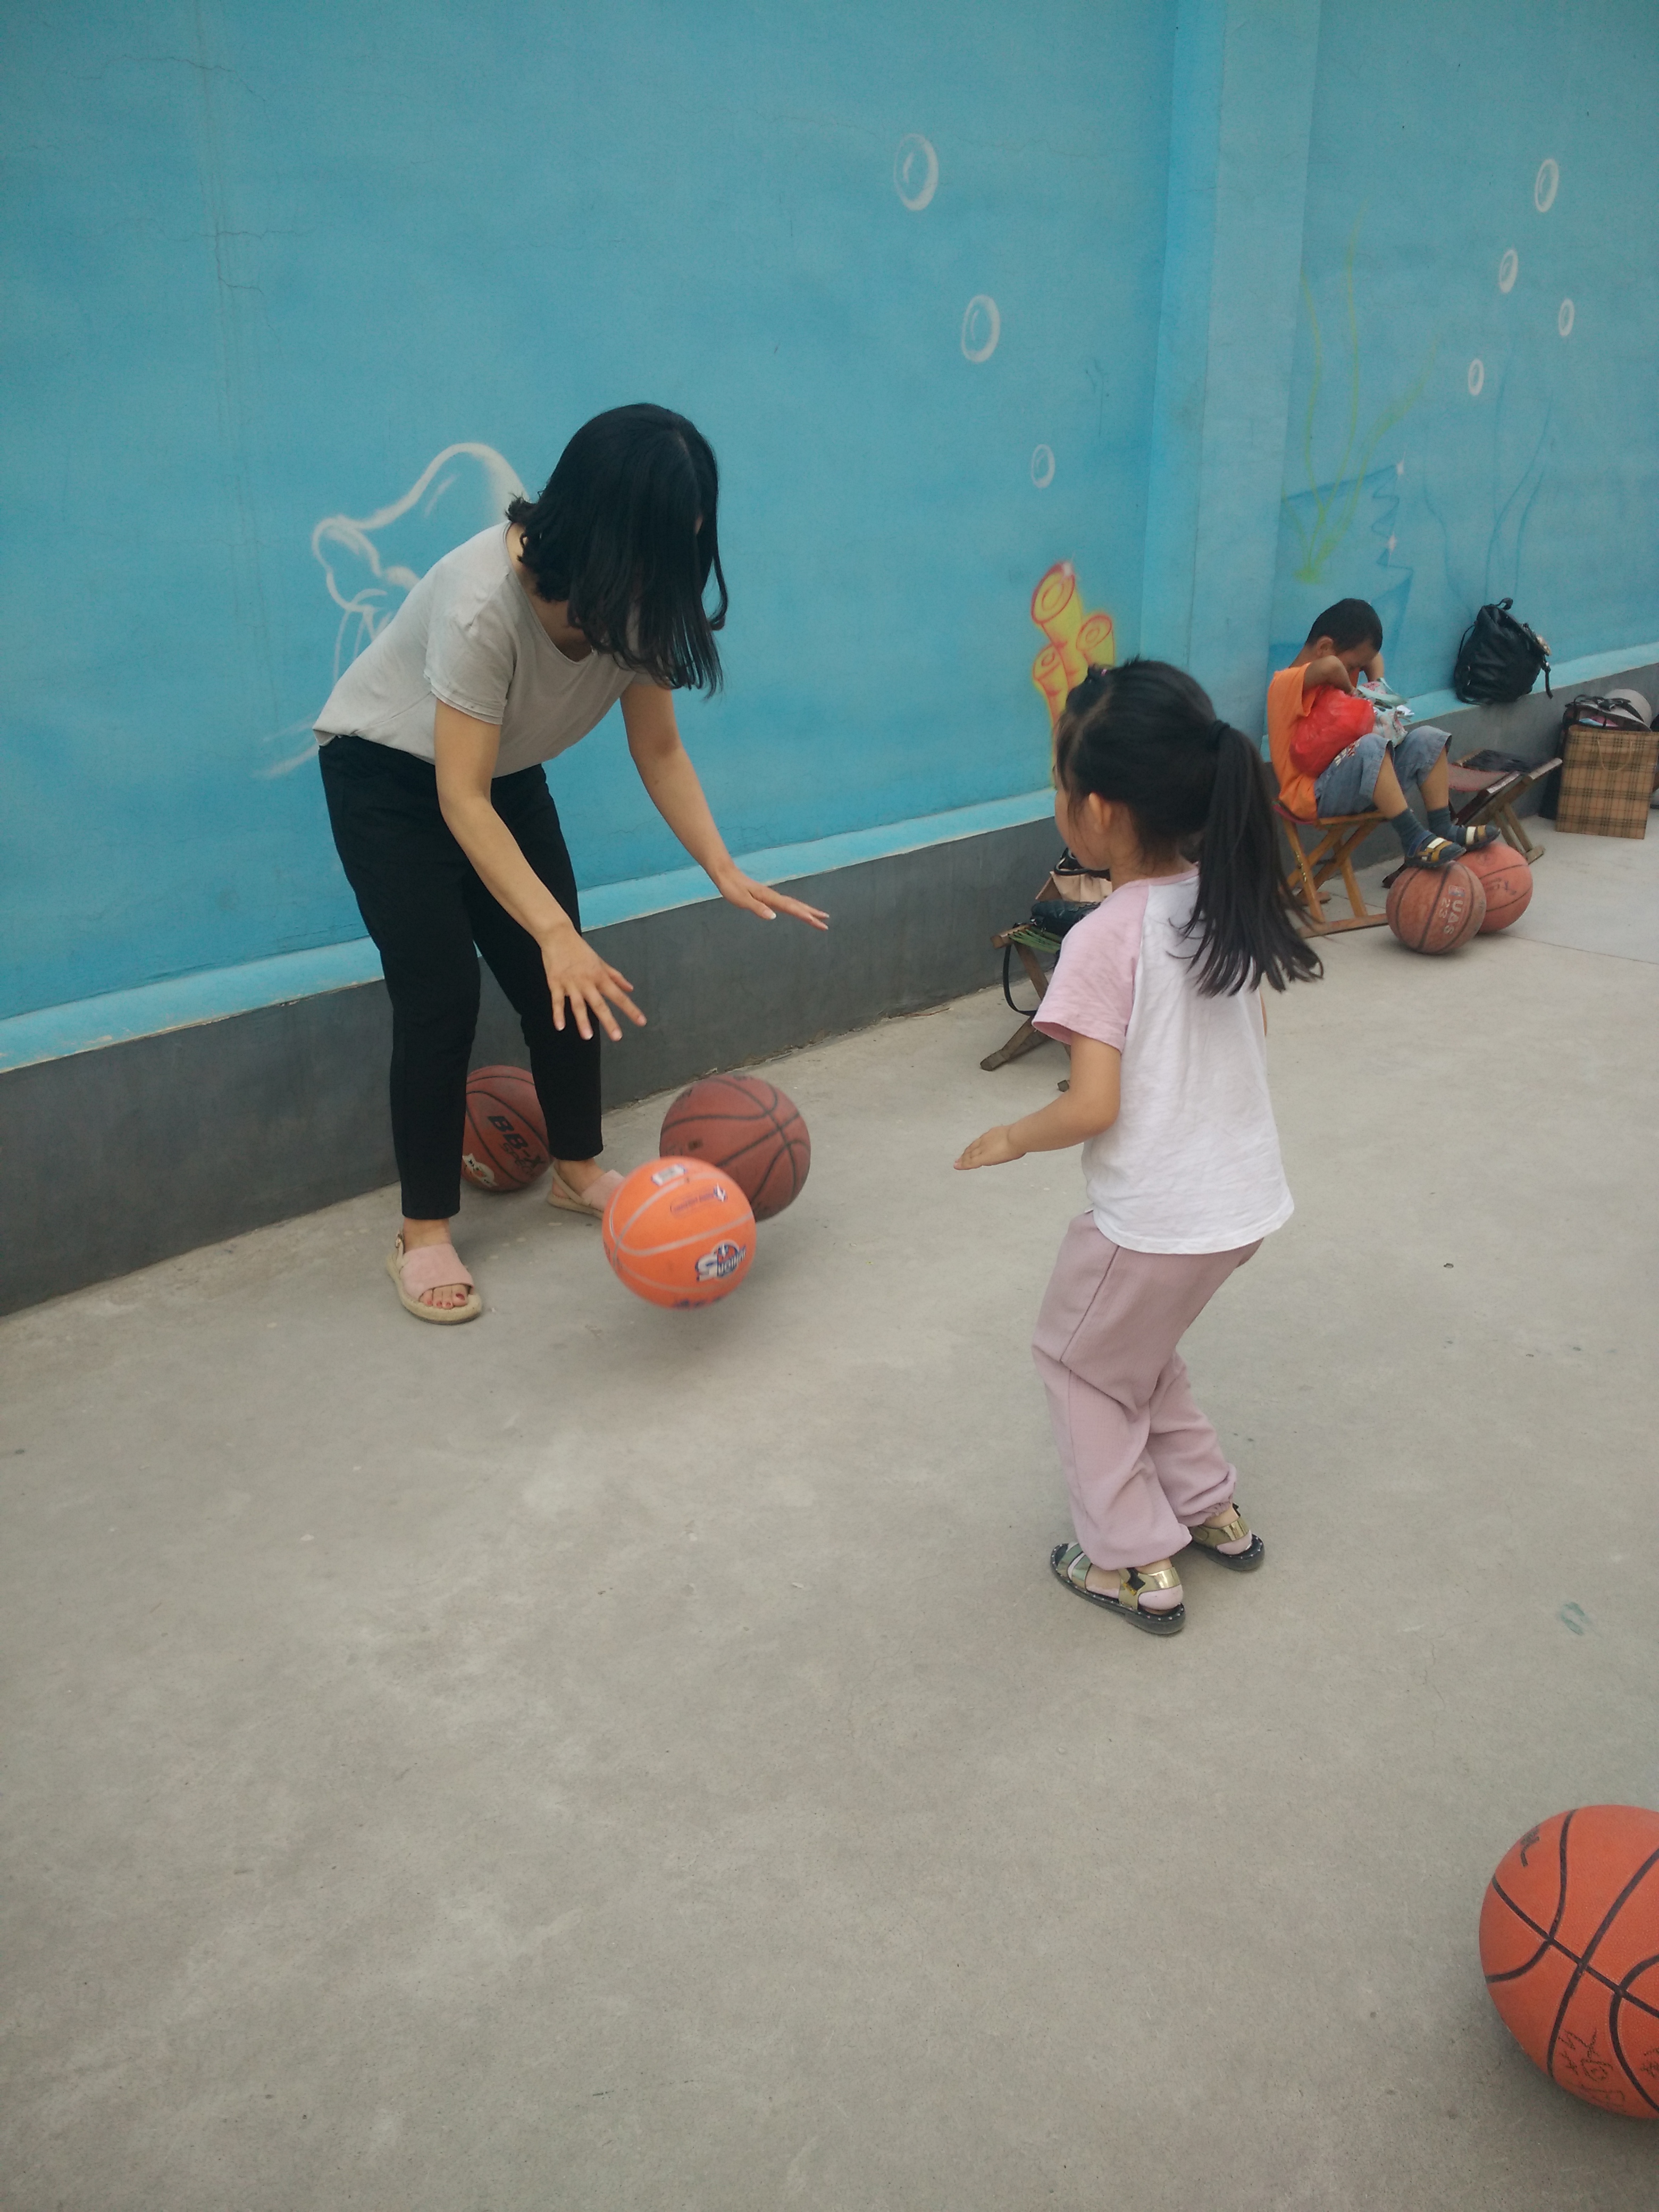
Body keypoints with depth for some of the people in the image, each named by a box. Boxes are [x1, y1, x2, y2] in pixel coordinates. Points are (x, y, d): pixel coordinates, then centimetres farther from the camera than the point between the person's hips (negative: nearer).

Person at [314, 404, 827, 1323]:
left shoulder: (635, 597, -17)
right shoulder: (483, 601, -37)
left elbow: (658, 748, -9)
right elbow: (463, 802, -35)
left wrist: (727, 873, -20)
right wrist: (554, 932, -44)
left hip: (507, 770, 6)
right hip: (387, 773, -6)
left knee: (567, 987, -1)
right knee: (439, 992, -13)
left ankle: (578, 1170, 20)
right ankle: (424, 1236, 0)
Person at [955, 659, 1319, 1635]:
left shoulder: (1105, 940, -22)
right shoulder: (1233, 903, -1)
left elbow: (1093, 1107, -23)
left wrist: (1008, 1140, -6)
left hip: (1154, 1219, -7)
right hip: (1248, 1197, 7)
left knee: (1080, 1362, 17)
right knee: (1142, 1349, 30)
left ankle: (1137, 1565, 22)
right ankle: (1211, 1508, 36)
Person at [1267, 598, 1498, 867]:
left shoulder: (1328, 680, 14)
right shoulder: (1286, 684, -16)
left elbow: (1373, 657, 30)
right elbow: (1329, 666, -37)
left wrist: (1377, 685, 10)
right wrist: (1349, 691, -18)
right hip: (1313, 796, -10)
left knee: (1428, 739, 5)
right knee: (1371, 746, -36)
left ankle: (1443, 830, -1)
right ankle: (1414, 840, -30)